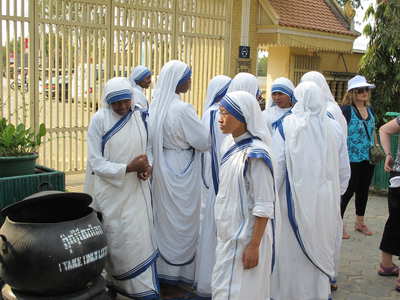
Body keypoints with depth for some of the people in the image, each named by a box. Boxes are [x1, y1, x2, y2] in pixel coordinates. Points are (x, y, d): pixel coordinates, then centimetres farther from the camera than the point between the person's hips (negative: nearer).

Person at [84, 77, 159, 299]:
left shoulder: (141, 115, 0)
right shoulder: (99, 120, -10)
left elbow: (151, 144, 13)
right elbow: (96, 163, -12)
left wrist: (148, 165, -9)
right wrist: (129, 167, -22)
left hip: (136, 189, 3)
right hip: (110, 190, -2)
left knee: (139, 235, 3)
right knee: (114, 237, 6)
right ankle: (113, 282, 23)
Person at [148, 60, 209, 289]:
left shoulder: (156, 105, 2)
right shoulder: (182, 109, -23)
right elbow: (204, 141, -14)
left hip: (162, 169, 8)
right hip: (182, 172, -8)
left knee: (165, 218, 18)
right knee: (182, 221, 7)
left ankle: (164, 267, 32)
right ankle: (180, 271, 21)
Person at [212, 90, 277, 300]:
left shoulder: (255, 154, -20)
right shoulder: (232, 145, 5)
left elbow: (264, 206, -20)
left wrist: (254, 246, -19)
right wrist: (222, 232, 17)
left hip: (245, 238, -8)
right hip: (228, 235, 8)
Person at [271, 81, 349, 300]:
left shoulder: (286, 126, -10)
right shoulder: (334, 128, -1)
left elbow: (277, 166, -12)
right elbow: (343, 168, 5)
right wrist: (335, 195, 18)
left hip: (295, 198, -3)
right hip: (326, 201, 3)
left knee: (292, 248, 10)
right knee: (320, 247, 16)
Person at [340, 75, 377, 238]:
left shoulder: (370, 110, 11)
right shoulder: (346, 110, -11)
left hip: (368, 158, 7)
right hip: (352, 158, -7)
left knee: (363, 190, 16)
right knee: (348, 191, -2)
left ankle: (360, 222, 31)